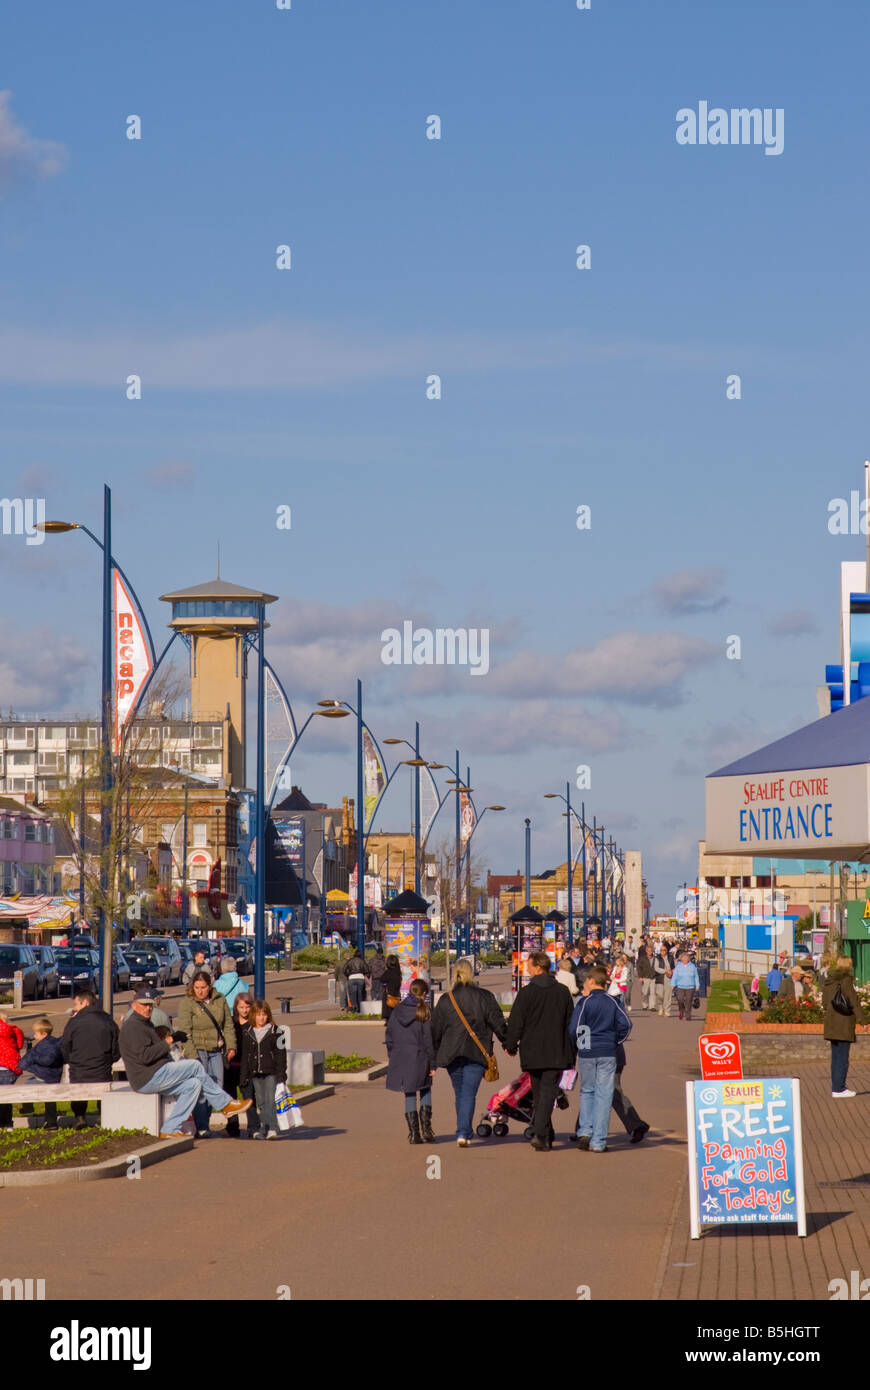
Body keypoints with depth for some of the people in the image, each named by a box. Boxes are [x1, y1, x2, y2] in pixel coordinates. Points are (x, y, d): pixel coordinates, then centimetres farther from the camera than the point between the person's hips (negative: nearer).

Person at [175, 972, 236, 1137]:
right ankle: (201, 1128, -6)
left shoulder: (219, 1000, 7)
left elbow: (228, 1024, 14)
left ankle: (203, 1122, 14)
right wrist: (192, 1055, -17)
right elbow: (185, 1031, -11)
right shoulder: (187, 1003, -7)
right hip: (197, 1050, -5)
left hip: (216, 1050, 5)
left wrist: (231, 1046, 6)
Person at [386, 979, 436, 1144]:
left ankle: (414, 1133, 7)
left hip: (400, 1060, 3)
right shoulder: (424, 1012, -8)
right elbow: (429, 1039, -8)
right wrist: (432, 1064, -4)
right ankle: (426, 1129, 2)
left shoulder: (397, 1011, 5)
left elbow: (389, 1036, 9)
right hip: (419, 1059, -3)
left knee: (409, 1096, 9)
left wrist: (393, 1056, 18)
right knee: (425, 1093, 14)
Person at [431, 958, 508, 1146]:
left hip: (451, 1053, 2)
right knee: (469, 1094, -4)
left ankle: (464, 1132, 21)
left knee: (459, 1094, 16)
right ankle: (463, 1133, -17)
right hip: (477, 1053, -2)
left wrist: (433, 1059, 15)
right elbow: (498, 1023, 1)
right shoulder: (484, 997, -1)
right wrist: (507, 1044, 14)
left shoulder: (445, 1000, 3)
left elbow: (435, 1030, 7)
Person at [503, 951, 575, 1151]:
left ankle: (546, 1136, 19)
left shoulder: (526, 993, -8)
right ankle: (540, 1134, -18)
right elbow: (571, 1023, 10)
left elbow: (516, 1023, -6)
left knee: (538, 1093, 13)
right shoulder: (563, 992, 3)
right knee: (548, 1092, -3)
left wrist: (510, 1045, 9)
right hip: (556, 1053, 1)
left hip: (532, 1052, -1)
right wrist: (571, 1052, 18)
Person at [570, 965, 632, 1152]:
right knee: (604, 1095, 3)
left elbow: (574, 1028, -10)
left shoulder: (585, 1002, -5)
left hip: (587, 1053, -1)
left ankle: (585, 1131, 3)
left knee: (587, 1091, 16)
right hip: (608, 1054, 1)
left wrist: (578, 1045, 7)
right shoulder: (613, 1002, 3)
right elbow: (625, 1024, -3)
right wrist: (615, 1043, 10)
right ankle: (598, 1142, 0)